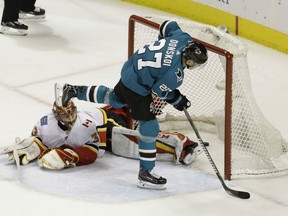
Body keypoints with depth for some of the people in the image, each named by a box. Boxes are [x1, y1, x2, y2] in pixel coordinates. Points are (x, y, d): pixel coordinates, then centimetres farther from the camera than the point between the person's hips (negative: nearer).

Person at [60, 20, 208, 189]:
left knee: (114, 99, 36)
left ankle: (74, 91, 46)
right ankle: (146, 172, 5)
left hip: (131, 69, 9)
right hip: (136, 88, -9)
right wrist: (178, 100, -1)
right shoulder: (175, 74, -35)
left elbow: (168, 26, 5)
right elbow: (160, 91, -17)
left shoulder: (185, 39, -16)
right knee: (149, 127, -4)